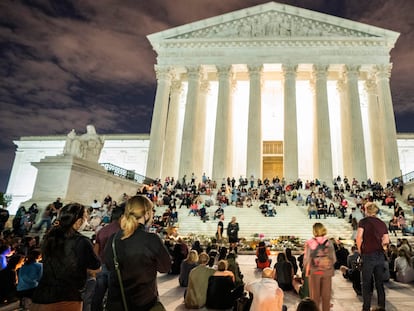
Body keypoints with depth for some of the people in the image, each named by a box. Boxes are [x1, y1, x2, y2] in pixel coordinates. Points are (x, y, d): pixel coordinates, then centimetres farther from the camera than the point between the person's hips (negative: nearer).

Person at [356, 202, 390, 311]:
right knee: (380, 283, 15)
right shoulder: (382, 223, 8)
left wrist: (360, 251, -3)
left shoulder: (363, 221, -7)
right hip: (380, 255, 5)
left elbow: (359, 237, -17)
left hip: (368, 255, -5)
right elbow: (386, 241, 6)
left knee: (366, 284, 4)